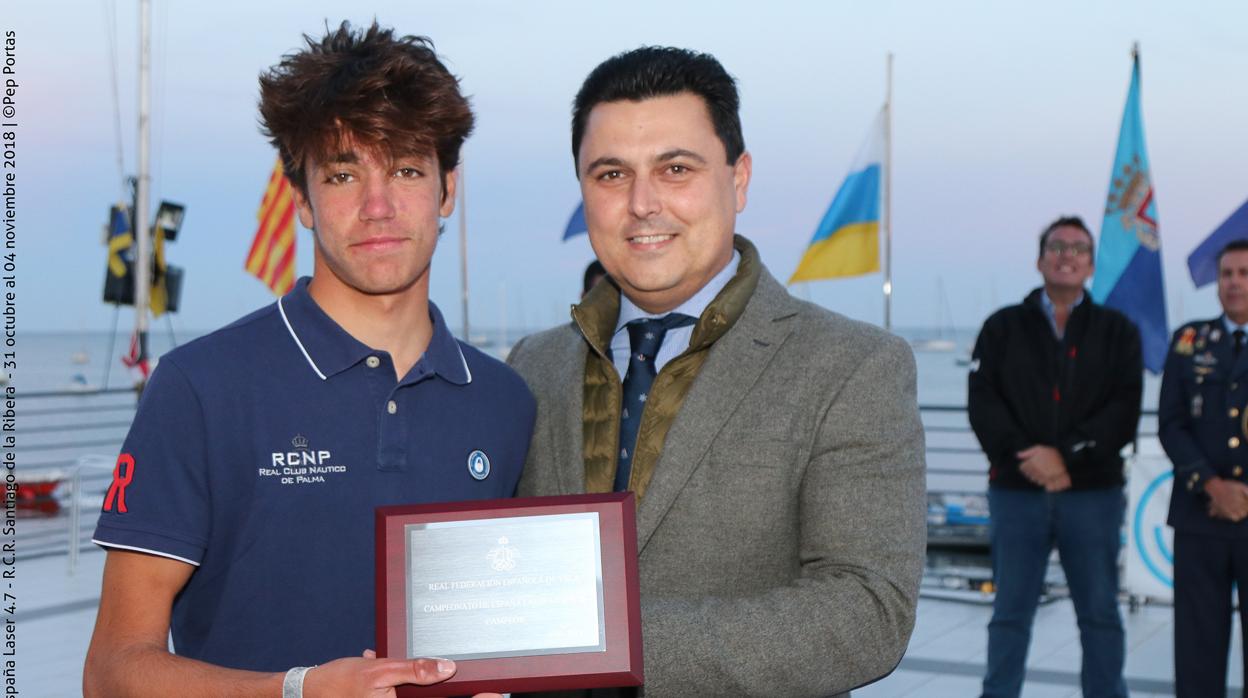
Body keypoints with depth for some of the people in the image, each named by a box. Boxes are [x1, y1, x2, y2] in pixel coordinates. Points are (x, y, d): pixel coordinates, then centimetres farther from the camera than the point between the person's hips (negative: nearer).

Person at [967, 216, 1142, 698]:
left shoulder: (1117, 331, 8)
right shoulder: (1003, 327, 9)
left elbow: (1124, 409, -4)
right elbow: (982, 403, -2)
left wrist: (1066, 454, -16)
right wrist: (1026, 456, -15)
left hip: (1093, 492, 0)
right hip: (1016, 491, 0)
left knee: (1100, 613, 6)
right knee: (1010, 612, 5)